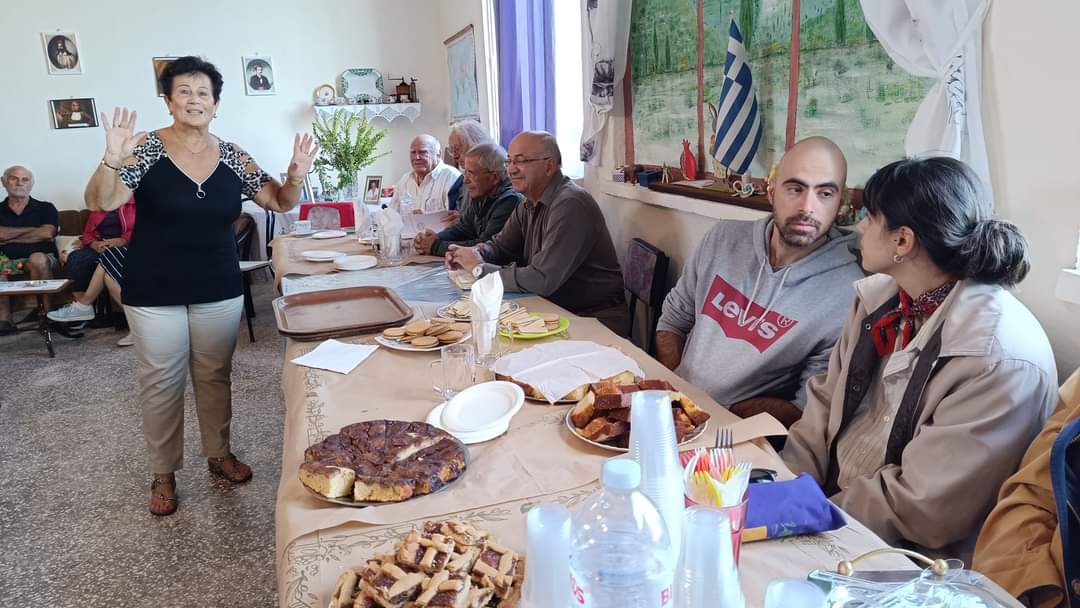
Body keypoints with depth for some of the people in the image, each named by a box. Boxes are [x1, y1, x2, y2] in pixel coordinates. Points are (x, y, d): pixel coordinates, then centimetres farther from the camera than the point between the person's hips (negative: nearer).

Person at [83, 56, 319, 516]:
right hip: (154, 293, -2)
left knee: (215, 375, 15)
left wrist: (296, 176, -18)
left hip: (219, 290, 3)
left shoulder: (232, 156, 0)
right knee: (162, 382, 8)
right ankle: (164, 473, 25)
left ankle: (219, 454, 34)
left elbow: (280, 202, 3)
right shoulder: (147, 147, -8)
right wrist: (112, 159, -35)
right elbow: (99, 203, -16)